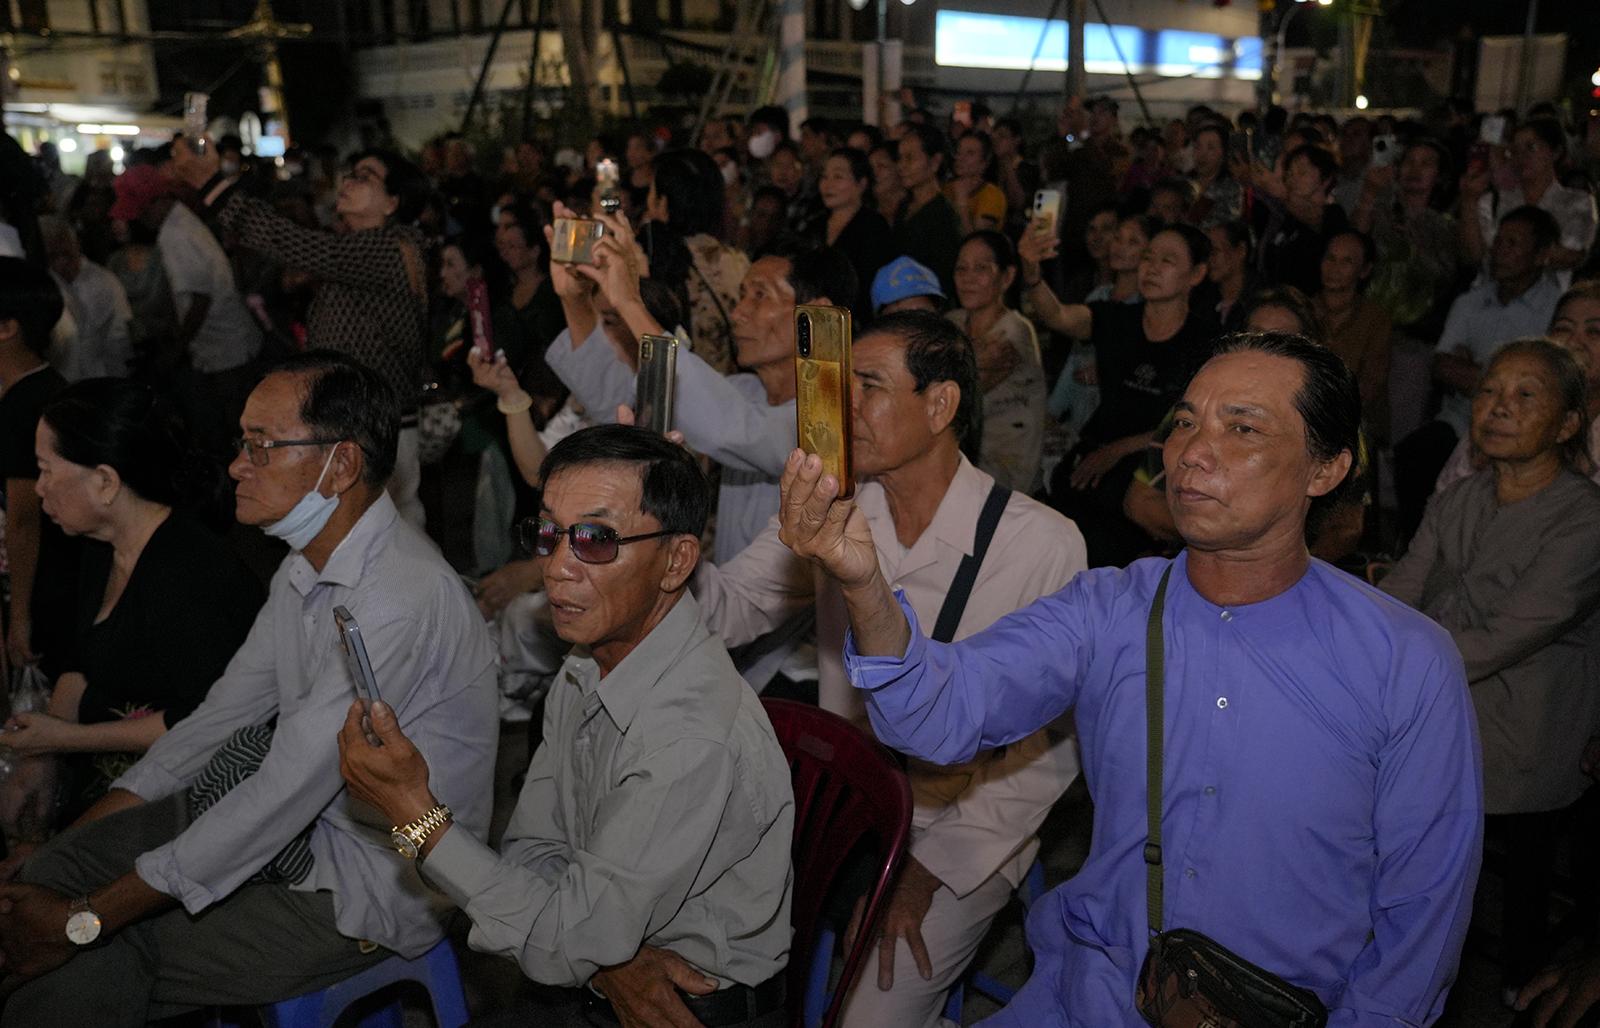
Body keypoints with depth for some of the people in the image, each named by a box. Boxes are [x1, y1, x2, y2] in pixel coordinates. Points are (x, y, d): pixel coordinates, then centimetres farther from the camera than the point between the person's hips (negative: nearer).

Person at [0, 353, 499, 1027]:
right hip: (306, 825, 8)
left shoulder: (403, 598, -29)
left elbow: (284, 794, -27)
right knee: (59, 870, -3)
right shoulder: (307, 569, 4)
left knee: (90, 963, -10)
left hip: (374, 889, -8)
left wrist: (86, 920, -19)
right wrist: (64, 848, 4)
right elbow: (221, 717, 10)